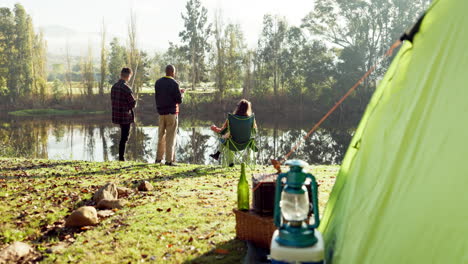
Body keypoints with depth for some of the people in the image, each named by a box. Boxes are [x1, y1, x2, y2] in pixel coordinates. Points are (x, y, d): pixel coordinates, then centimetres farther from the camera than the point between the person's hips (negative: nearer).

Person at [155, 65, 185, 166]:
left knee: (161, 135, 15)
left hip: (161, 112, 5)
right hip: (171, 112, -5)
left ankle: (158, 158, 18)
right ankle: (169, 160, -1)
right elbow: (179, 100, -12)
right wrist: (181, 93, 9)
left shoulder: (158, 82, 5)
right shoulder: (174, 83, -12)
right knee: (171, 136, -1)